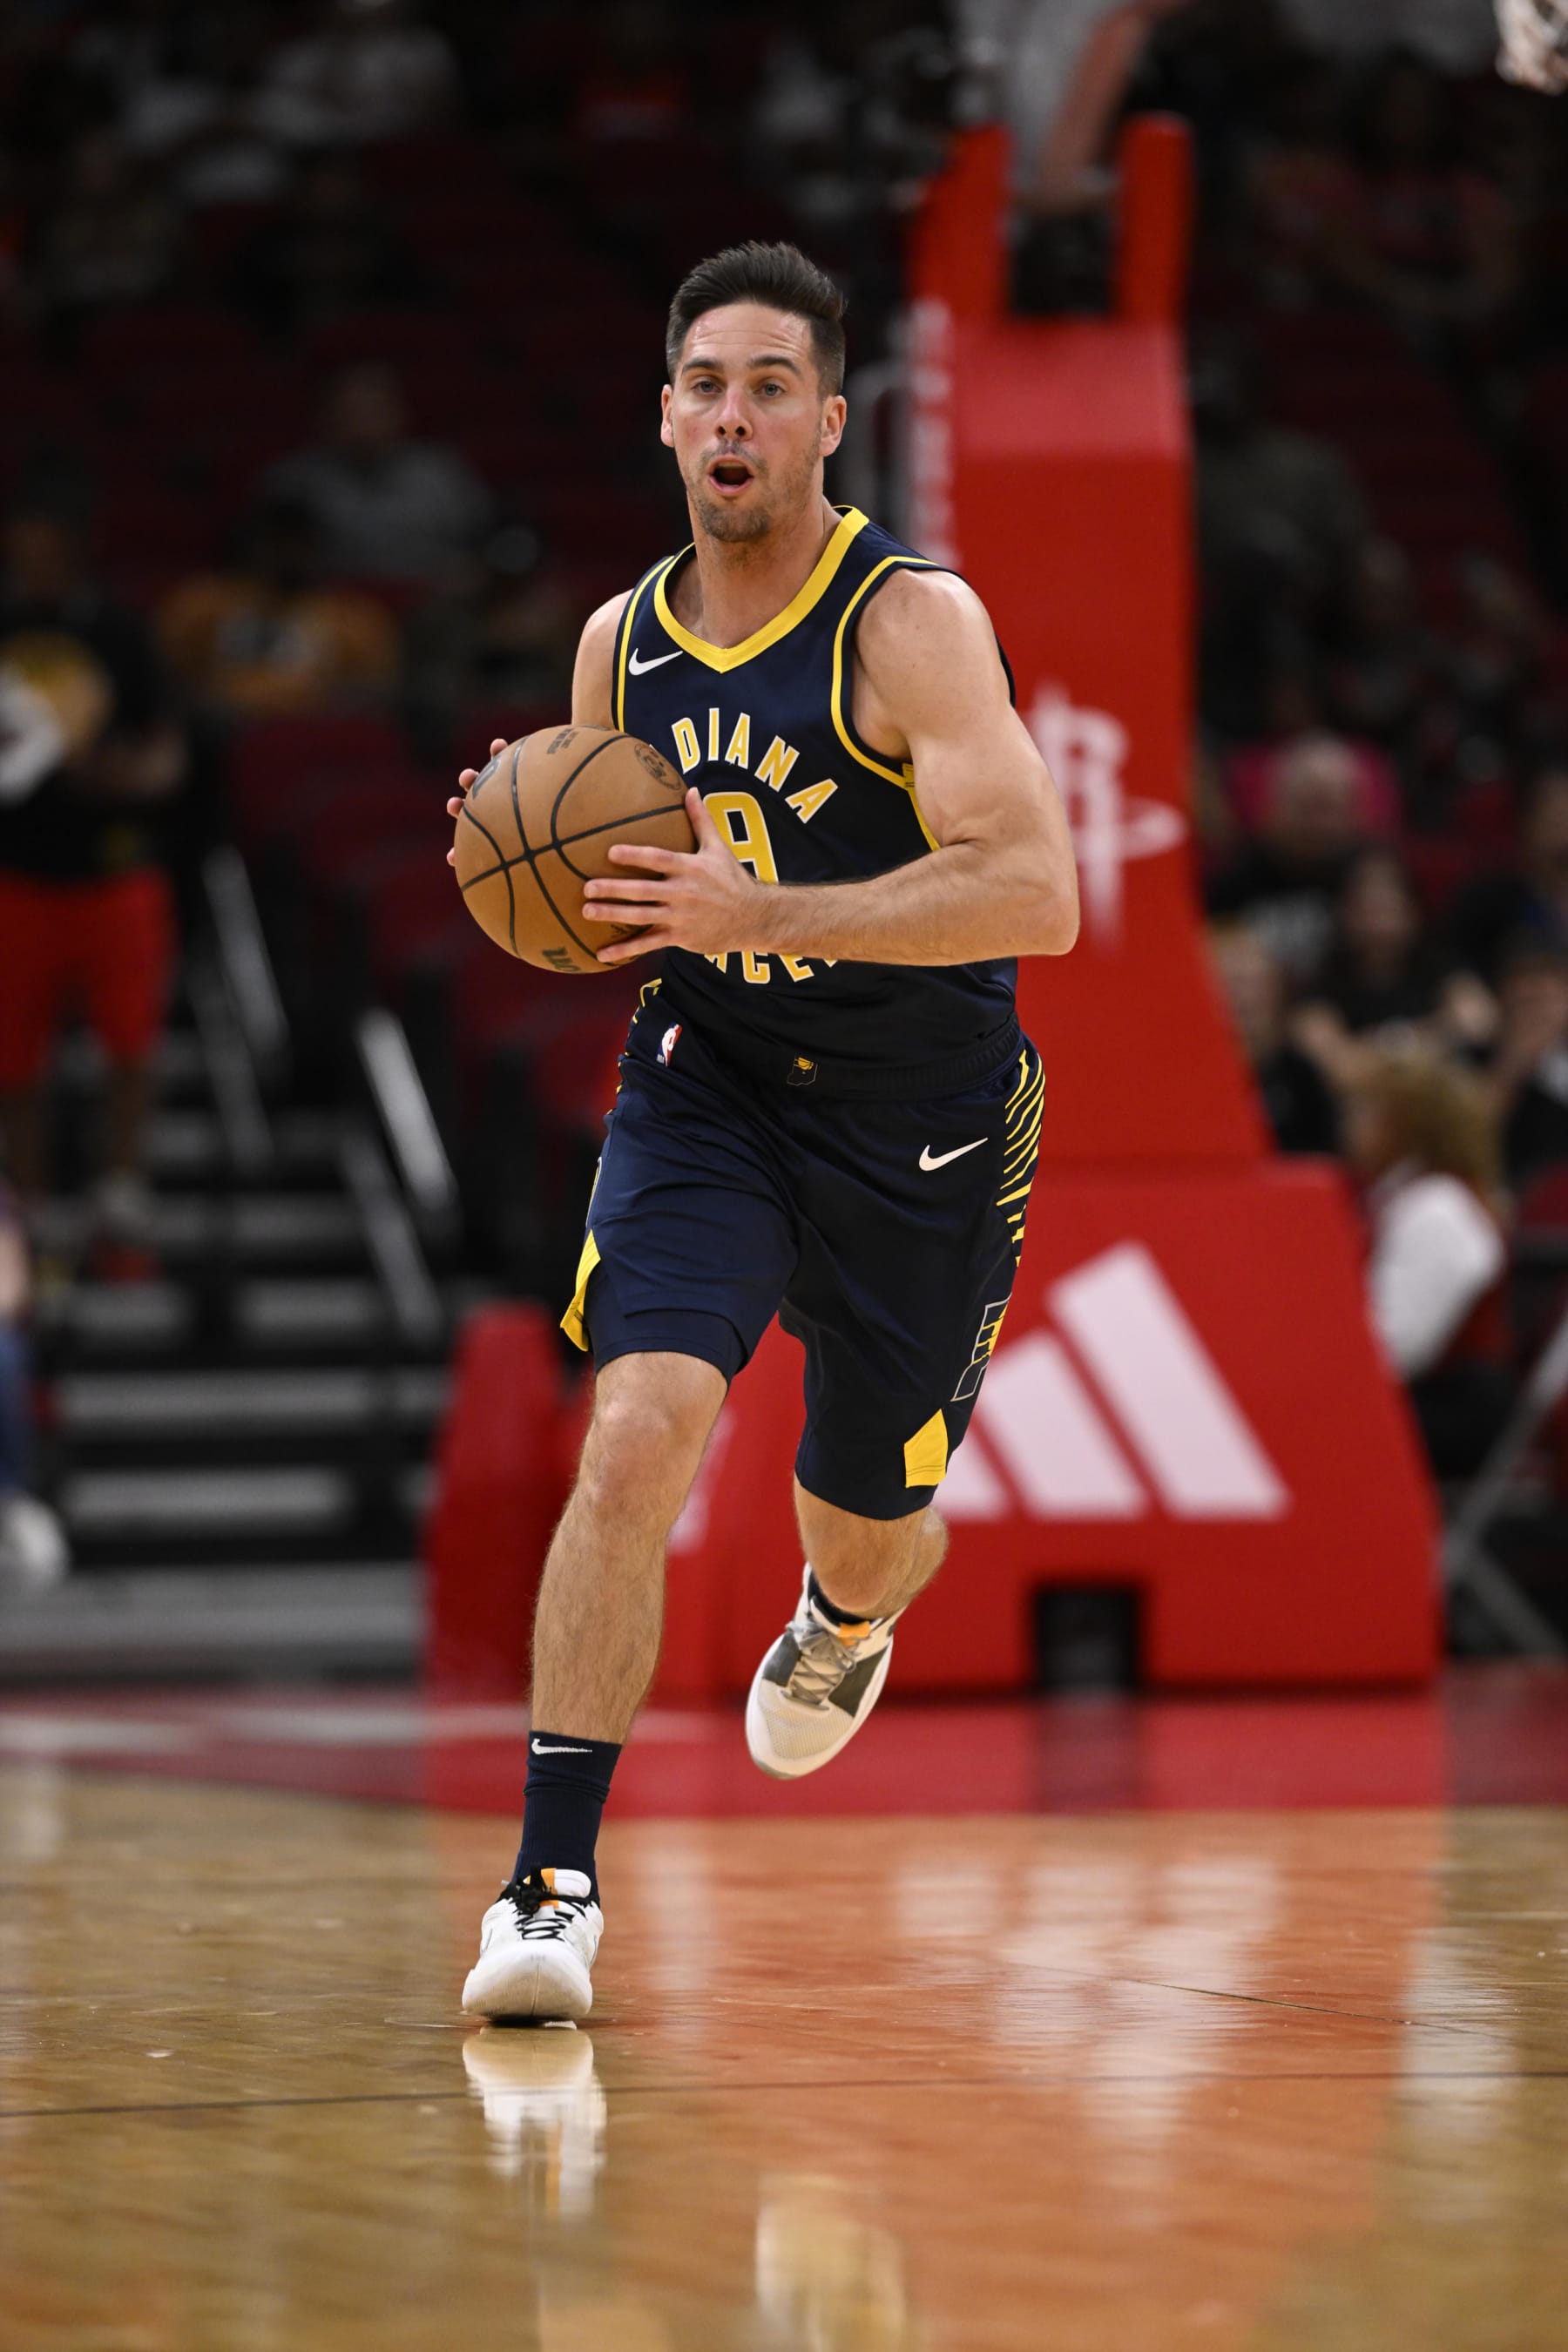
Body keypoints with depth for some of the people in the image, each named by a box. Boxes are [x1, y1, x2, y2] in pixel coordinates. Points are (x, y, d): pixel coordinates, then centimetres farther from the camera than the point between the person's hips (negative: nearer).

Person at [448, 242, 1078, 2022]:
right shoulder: (620, 644, 0)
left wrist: (757, 913, -35)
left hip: (920, 1130, -2)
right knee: (635, 1436, -23)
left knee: (865, 1539, 15)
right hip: (705, 1091, 2)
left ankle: (844, 1621, 56)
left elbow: (1037, 894, -29)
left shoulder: (911, 623, -18)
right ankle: (552, 1890, -20)